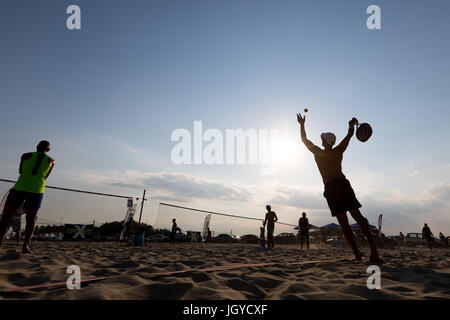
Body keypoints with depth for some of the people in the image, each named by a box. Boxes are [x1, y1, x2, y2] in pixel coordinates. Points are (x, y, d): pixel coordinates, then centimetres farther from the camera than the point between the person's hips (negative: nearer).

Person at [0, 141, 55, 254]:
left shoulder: (26, 155, 11)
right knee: (31, 219, 14)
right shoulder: (51, 161, 12)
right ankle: (26, 244, -4)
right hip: (36, 191, 1)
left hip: (19, 188, -1)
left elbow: (20, 171, 24)